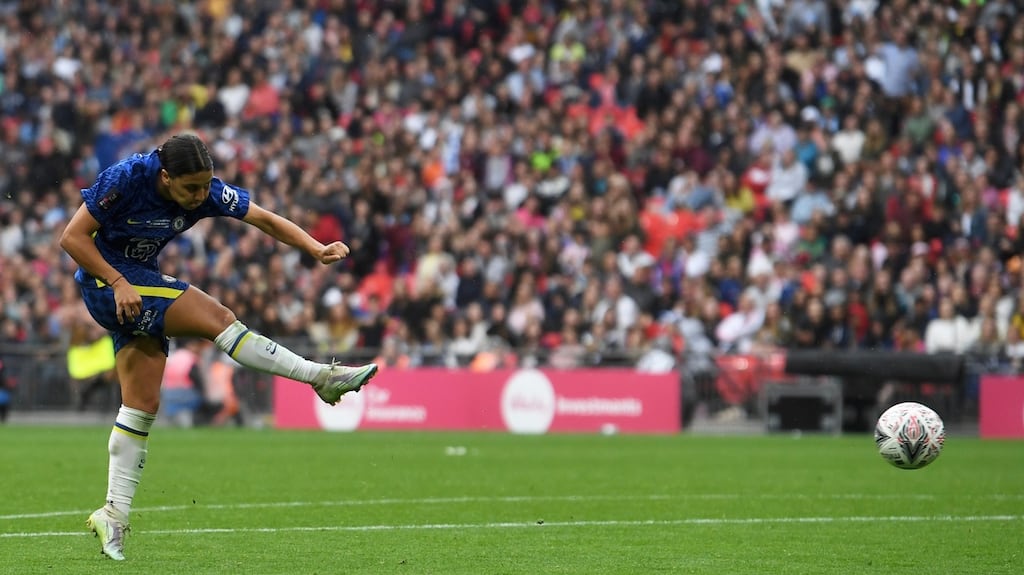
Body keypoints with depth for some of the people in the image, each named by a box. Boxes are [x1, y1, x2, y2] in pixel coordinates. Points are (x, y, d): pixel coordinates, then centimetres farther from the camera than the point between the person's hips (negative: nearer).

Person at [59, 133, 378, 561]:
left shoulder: (207, 192, -9)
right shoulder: (126, 178, -24)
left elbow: (267, 221, -6)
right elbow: (72, 238, -20)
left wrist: (317, 249, -20)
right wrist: (118, 283, -24)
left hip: (140, 282, 7)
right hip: (105, 281, -7)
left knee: (143, 403, 2)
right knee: (216, 318, -18)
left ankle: (114, 513, 5)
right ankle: (321, 377, -15)